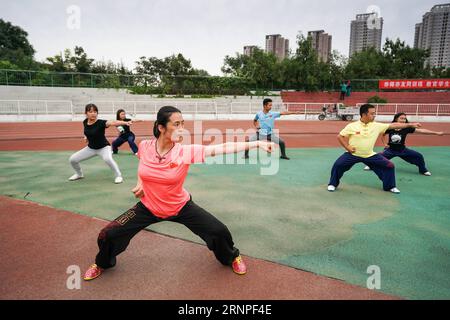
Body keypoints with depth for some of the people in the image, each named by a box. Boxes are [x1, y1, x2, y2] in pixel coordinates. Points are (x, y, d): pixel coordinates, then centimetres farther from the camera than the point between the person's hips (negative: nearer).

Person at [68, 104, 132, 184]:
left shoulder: (101, 123, -26)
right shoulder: (85, 122, -9)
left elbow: (114, 123, -47)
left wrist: (126, 123, -63)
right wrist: (86, 136, 2)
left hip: (104, 147, -6)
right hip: (90, 148, 6)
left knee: (108, 158, -38)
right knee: (72, 159, 3)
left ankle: (118, 176, -17)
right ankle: (79, 174, 33)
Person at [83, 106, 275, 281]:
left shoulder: (186, 152, -24)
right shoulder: (144, 146, -17)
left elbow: (223, 148, -32)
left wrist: (257, 143, -37)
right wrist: (140, 182, -1)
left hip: (180, 207, -1)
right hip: (149, 207, 2)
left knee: (219, 232, -8)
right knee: (108, 235, -1)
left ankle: (231, 257, 29)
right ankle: (103, 264, 37)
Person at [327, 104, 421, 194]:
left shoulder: (377, 126, -5)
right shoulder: (352, 126, -13)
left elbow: (393, 125, -3)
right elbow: (339, 136, -6)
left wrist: (410, 125, -4)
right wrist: (347, 147, -14)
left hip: (370, 155, 3)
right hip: (353, 154, -3)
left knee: (389, 166, -1)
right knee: (338, 165, -21)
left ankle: (390, 186, 21)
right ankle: (333, 184, 4)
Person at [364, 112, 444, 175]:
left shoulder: (406, 128, -15)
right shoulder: (390, 128, -16)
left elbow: (421, 130, -18)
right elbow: (382, 135, 3)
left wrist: (436, 133, -20)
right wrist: (384, 144, -5)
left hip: (402, 150, 1)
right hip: (390, 149, -1)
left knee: (419, 156, -5)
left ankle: (423, 170, 18)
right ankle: (370, 165, 14)